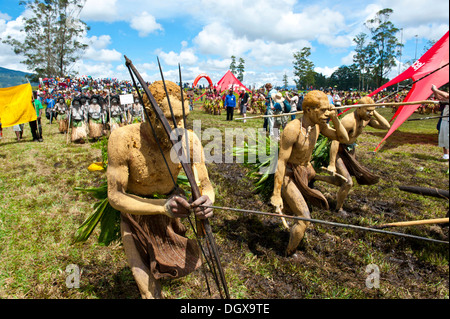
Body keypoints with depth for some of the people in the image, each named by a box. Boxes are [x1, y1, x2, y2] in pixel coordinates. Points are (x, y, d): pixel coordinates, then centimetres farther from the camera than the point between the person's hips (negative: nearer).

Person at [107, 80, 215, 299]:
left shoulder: (190, 141, -27)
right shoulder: (123, 139, -33)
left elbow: (206, 185, -19)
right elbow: (115, 197, -29)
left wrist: (206, 200, -46)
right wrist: (162, 206, -46)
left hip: (170, 198, 3)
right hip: (135, 208, -2)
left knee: (189, 263, 19)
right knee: (147, 287, -4)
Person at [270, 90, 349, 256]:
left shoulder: (318, 124, -7)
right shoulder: (292, 129, -30)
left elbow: (344, 139, 1)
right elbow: (281, 162, -28)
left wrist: (335, 118, -17)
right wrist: (276, 194, -26)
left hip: (305, 169, 8)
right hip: (288, 175, -8)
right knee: (304, 219, -9)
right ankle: (289, 254, 14)